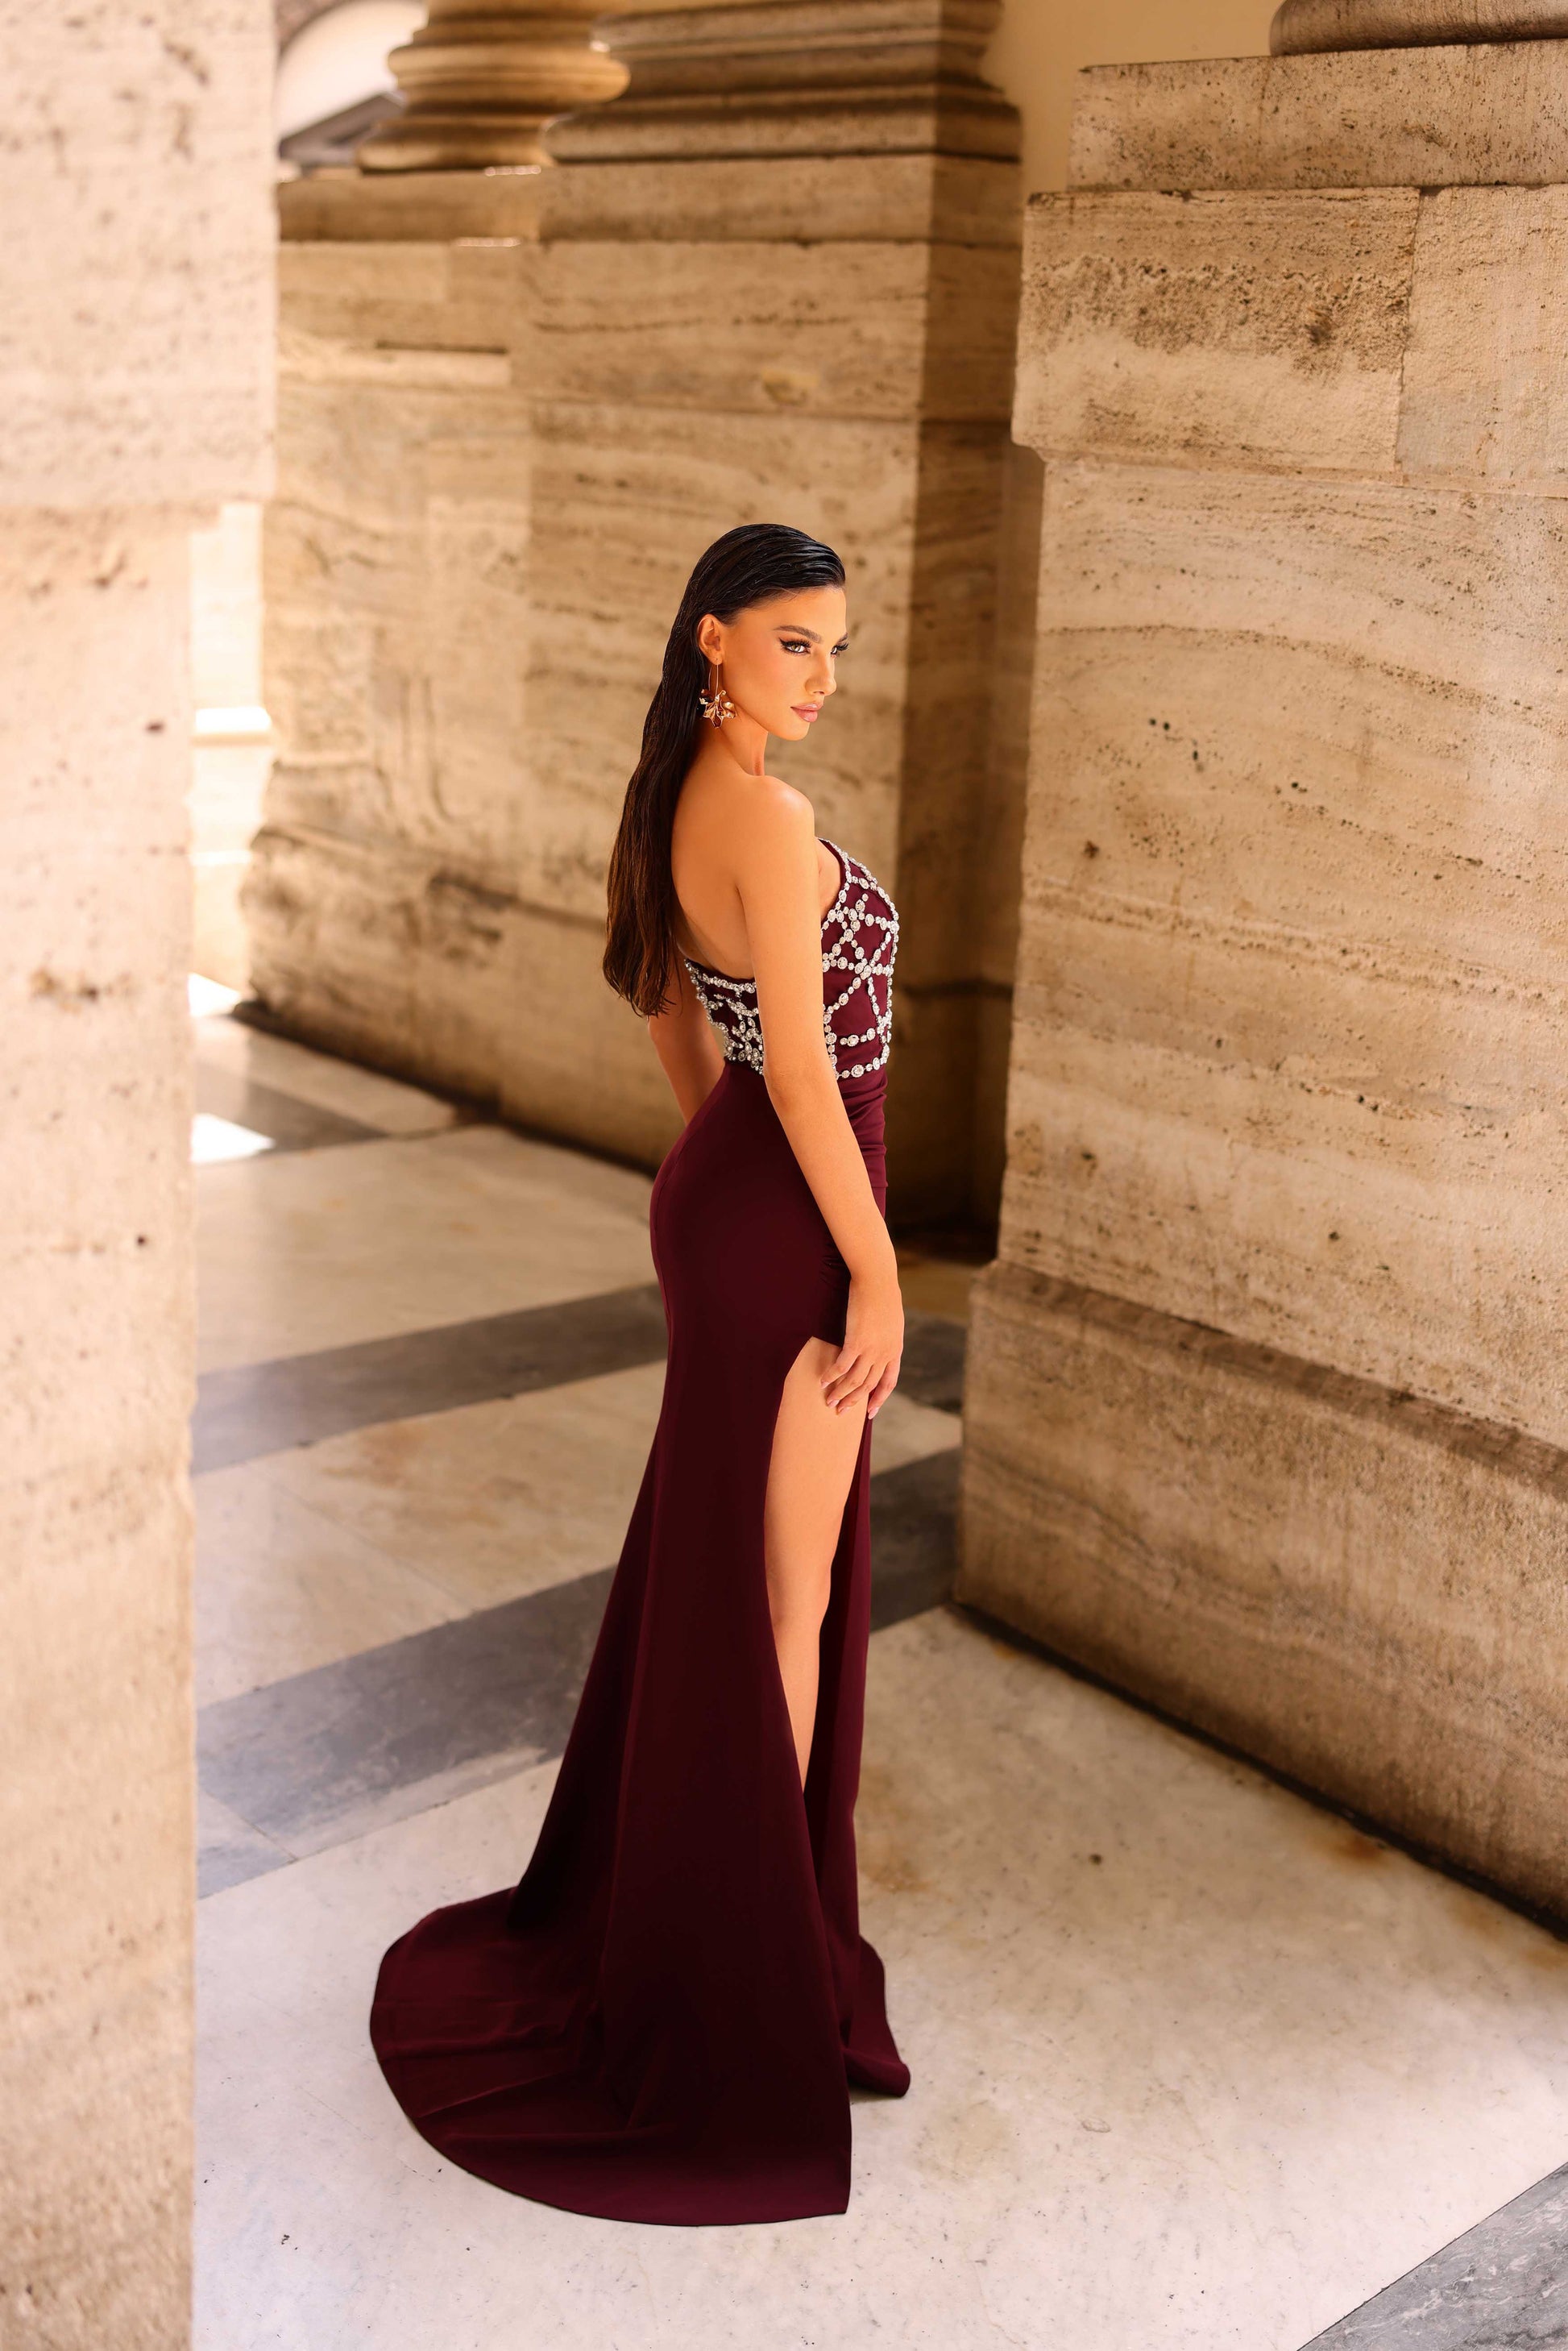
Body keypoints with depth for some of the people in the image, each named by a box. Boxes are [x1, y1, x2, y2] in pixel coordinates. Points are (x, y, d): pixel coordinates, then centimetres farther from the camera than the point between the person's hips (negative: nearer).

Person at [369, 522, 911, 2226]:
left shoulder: (678, 799, 7)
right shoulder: (771, 824, -24)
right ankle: (756, 1946, 21)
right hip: (785, 1236, -10)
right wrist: (877, 1271, -17)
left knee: (710, 1557, 22)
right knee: (777, 1601, 4)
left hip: (722, 1198, 10)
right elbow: (803, 1071, -24)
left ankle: (661, 1872, 39)